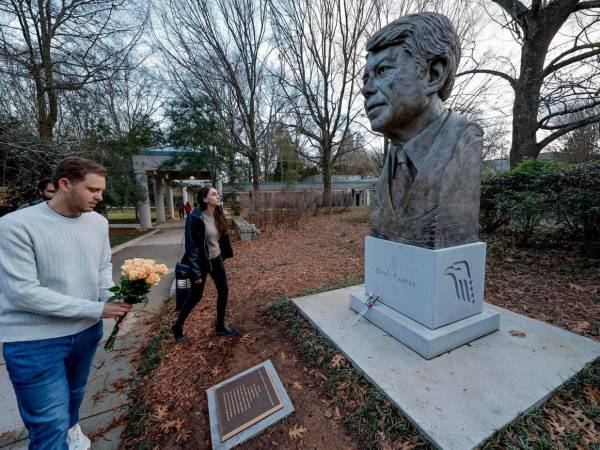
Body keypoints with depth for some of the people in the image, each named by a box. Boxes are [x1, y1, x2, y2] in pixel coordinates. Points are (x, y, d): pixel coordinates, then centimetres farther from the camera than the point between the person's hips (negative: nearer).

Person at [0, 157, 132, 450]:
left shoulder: (98, 222, -3)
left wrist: (112, 301, -13)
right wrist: (96, 309, -23)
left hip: (86, 330, 6)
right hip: (34, 340, -5)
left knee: (75, 392, 29)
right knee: (50, 425, 3)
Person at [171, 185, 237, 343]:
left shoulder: (218, 215, -1)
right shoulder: (195, 218, -22)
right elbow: (191, 246, -20)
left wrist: (224, 255, 12)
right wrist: (195, 272, -18)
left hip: (216, 260, 7)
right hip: (201, 262, -6)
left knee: (223, 291, 11)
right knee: (196, 296, 9)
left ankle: (220, 326, 30)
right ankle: (177, 327, 35)